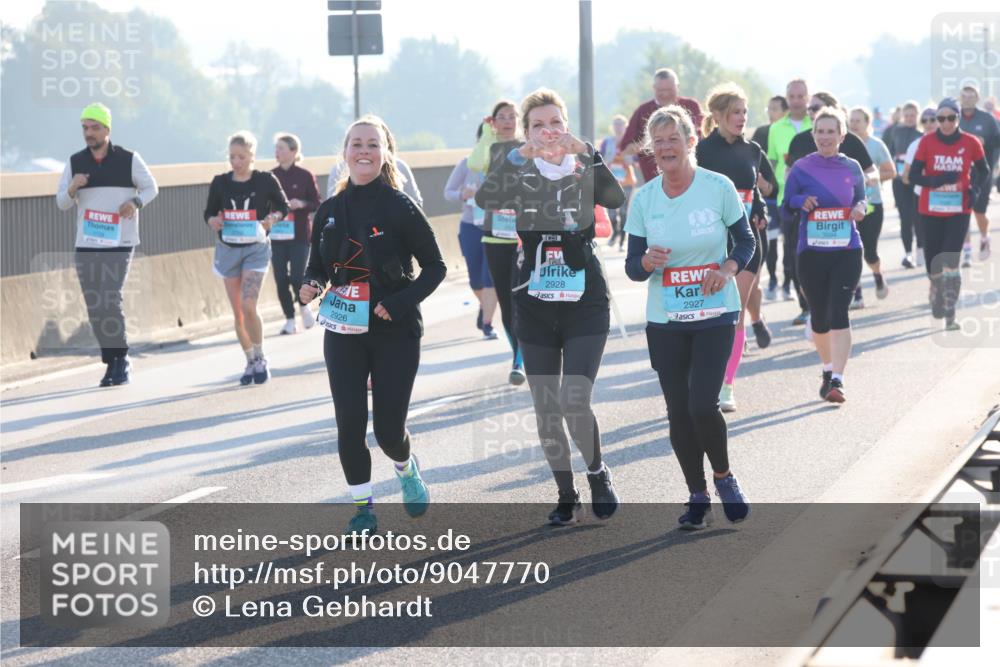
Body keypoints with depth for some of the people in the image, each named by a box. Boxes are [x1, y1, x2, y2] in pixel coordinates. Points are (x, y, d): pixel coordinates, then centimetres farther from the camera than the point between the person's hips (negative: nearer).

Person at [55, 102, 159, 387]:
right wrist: (72, 189, -15)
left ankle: (121, 359, -1)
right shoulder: (75, 162, 6)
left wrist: (135, 202, -13)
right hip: (85, 246, 4)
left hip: (119, 244, -4)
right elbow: (61, 203, 8)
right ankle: (112, 363, 14)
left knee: (111, 301, -15)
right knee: (95, 308, 4)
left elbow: (151, 187, 8)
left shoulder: (128, 160, -1)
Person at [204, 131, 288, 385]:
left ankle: (261, 359, 0)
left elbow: (283, 207, 6)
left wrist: (272, 218, -15)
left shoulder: (266, 180, -5)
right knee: (237, 312, 6)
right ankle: (251, 362, 20)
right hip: (228, 248, 3)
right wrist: (212, 221, -13)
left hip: (256, 248, -3)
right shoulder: (220, 183, 1)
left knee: (248, 306, -17)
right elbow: (209, 212, 10)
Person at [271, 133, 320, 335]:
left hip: (299, 235, -3)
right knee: (281, 279, 1)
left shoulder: (305, 176, -3)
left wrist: (301, 204, -18)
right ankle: (290, 320, 13)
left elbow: (317, 204, 1)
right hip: (276, 235, 3)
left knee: (297, 277, -9)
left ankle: (304, 306, 21)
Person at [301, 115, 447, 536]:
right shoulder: (329, 211, 3)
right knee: (349, 423, -6)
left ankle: (406, 468, 35)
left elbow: (435, 267, -3)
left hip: (395, 333, -3)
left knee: (388, 429, -1)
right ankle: (363, 507, 11)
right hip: (343, 333, 3)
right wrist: (311, 286, -10)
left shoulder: (400, 208, -8)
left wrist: (399, 303, -17)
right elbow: (317, 267, 13)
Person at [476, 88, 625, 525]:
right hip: (534, 308, 2)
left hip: (585, 305, -2)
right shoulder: (521, 177, 1)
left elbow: (616, 199, -20)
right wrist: (518, 155, -31)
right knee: (546, 411, 6)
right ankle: (566, 497, 22)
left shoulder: (585, 172, 0)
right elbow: (485, 199, -19)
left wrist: (586, 153, -30)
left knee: (574, 403, -15)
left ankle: (597, 470, 12)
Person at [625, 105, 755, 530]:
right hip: (665, 320, 3)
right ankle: (697, 497, 20)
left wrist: (728, 268, -17)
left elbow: (746, 241, 4)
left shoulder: (718, 187, -8)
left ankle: (723, 476, 15)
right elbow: (632, 268, 2)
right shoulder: (644, 199, -2)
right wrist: (647, 262, -21)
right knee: (678, 411, 4)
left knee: (702, 405, -13)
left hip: (715, 315, -3)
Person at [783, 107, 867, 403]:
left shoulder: (852, 168, 5)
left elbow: (861, 199, 16)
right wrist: (802, 202, -17)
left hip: (846, 251, -1)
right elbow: (787, 206, 5)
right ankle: (828, 368, 33)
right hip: (811, 252, 1)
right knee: (819, 315, 10)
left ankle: (837, 380, -15)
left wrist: (860, 208, -7)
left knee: (839, 312, -13)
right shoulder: (801, 168, 1)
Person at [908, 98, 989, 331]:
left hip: (959, 211, -1)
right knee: (933, 261, 8)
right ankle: (937, 298, 37)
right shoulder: (927, 142, -4)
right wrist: (937, 180, -22)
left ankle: (950, 315, -9)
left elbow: (983, 171, 12)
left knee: (950, 261, -13)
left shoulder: (971, 143, -4)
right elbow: (914, 176, -5)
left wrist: (976, 190, -6)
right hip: (930, 210, 1)